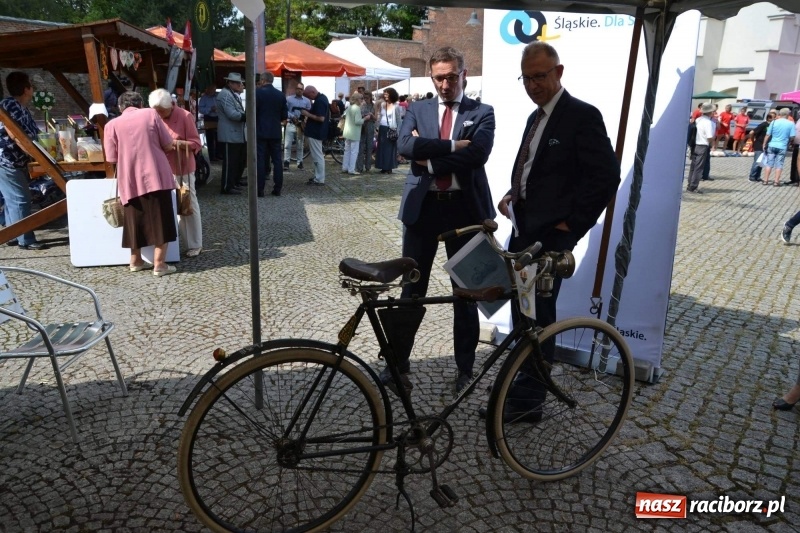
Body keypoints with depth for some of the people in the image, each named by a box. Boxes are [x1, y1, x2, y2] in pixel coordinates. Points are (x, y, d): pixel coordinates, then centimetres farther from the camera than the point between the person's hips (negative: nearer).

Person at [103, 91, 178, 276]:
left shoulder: (112, 124, 5)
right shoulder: (151, 114, 3)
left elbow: (112, 157, 5)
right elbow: (168, 145, 2)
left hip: (130, 180, 2)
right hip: (155, 176, -2)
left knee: (135, 220, 13)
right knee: (160, 219, 2)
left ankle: (136, 261, 24)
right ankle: (159, 264, 1)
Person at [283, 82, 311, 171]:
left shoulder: (307, 101, 5)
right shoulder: (288, 99, 2)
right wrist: (292, 116, -16)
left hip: (301, 125, 1)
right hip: (291, 124, -1)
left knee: (300, 146, 7)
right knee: (287, 144, -4)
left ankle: (300, 163, 14)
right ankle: (286, 162, 2)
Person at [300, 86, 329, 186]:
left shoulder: (319, 101, -20)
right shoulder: (322, 97, 11)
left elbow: (321, 118, -26)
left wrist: (308, 114, -17)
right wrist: (309, 112, 9)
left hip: (315, 132, -11)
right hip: (317, 131, 11)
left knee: (317, 156, -4)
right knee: (317, 156, 17)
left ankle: (319, 179, 1)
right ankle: (317, 176, 24)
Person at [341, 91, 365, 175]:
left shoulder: (349, 107, 8)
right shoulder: (357, 108, -16)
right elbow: (357, 121, -23)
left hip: (347, 132, 8)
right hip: (354, 133, -8)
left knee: (347, 150, 15)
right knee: (354, 151, -2)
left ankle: (345, 168, 20)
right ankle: (351, 169, -1)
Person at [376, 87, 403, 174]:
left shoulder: (396, 106, -7)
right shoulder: (382, 104, 8)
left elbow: (399, 120, -6)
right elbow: (380, 117, 14)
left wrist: (398, 132, -10)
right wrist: (378, 128, 9)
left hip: (390, 130, -5)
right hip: (382, 129, 5)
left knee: (390, 149, 0)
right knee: (381, 148, 6)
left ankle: (389, 168, 7)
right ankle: (383, 167, 13)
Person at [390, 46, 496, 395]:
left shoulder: (482, 113, 4)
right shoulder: (418, 110, 9)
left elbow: (477, 154, -16)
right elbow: (405, 145, -11)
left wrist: (429, 158, -13)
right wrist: (452, 146, -16)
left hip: (464, 208, -1)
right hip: (422, 207, 1)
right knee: (412, 288, 7)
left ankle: (465, 367, 24)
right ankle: (398, 362, 21)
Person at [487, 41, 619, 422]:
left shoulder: (582, 115, -9)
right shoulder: (536, 117, 18)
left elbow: (606, 176, -15)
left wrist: (572, 223, -14)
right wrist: (512, 194, 7)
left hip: (550, 234, -8)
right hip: (524, 228, 9)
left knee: (537, 316, -3)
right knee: (522, 312, 13)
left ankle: (527, 401, 9)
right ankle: (526, 385, 28)